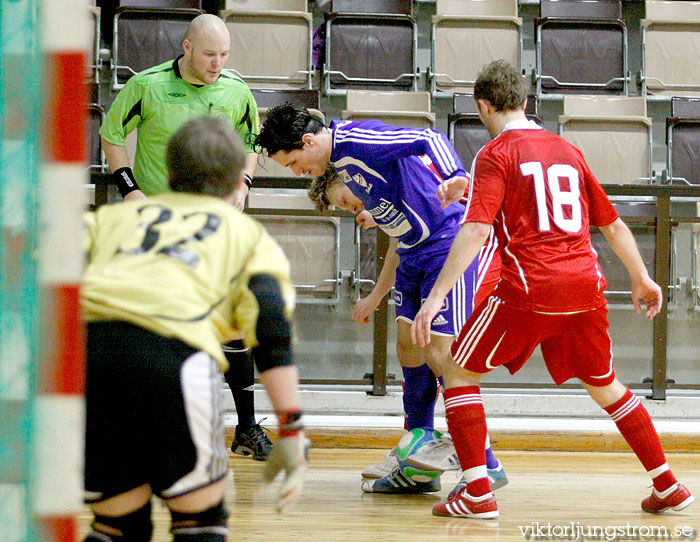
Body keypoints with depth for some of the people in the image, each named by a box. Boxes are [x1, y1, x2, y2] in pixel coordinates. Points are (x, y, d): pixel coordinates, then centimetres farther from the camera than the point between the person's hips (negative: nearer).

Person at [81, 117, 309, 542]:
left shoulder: (116, 215, 35)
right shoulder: (250, 234, 27)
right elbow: (272, 330, 11)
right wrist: (292, 432, 8)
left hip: (80, 343, 3)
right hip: (169, 350, -3)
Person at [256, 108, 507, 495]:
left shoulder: (356, 140, -15)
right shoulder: (339, 163, 15)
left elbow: (430, 140, -23)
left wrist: (457, 180, -40)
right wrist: (375, 298, 28)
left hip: (449, 244, -10)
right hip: (415, 254, 10)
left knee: (439, 353, -12)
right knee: (409, 347, 11)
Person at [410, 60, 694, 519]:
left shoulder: (495, 154, 0)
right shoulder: (568, 150, 17)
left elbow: (476, 230, -14)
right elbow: (613, 225, 23)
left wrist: (436, 296, -18)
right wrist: (642, 279, 36)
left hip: (529, 289, -5)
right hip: (585, 287, 6)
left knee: (459, 374, 8)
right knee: (605, 386, 23)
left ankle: (478, 494, -3)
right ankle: (669, 488, 24)